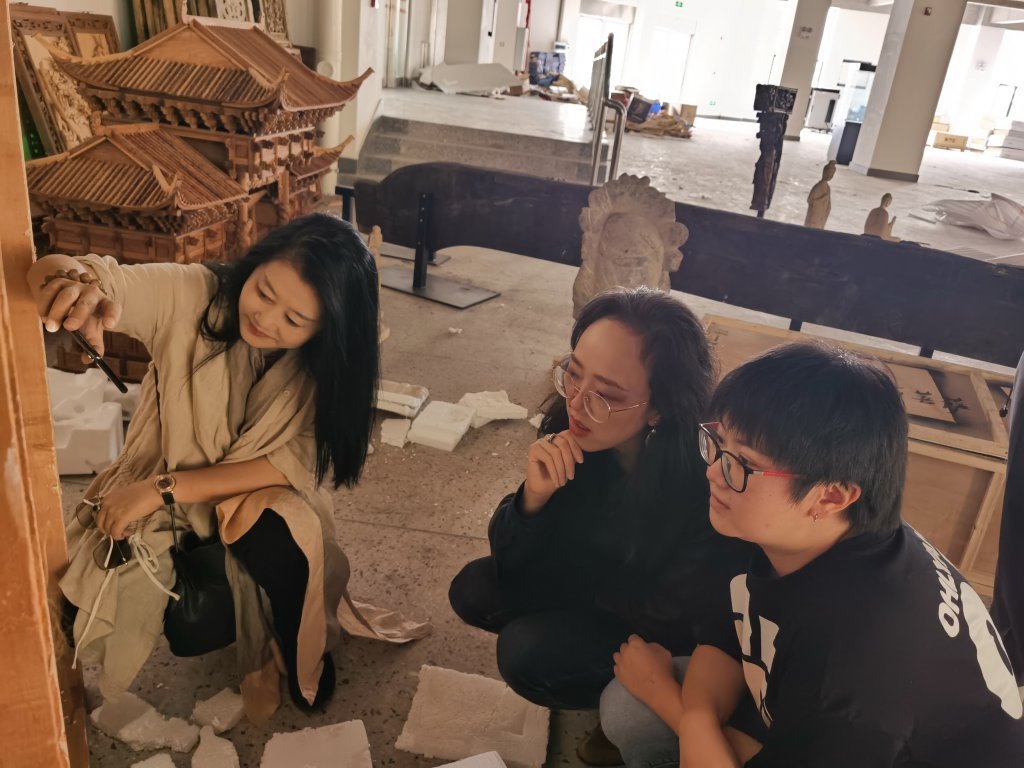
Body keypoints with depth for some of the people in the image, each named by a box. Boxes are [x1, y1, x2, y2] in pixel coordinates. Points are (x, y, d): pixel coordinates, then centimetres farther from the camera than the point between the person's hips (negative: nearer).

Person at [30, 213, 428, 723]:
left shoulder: (325, 362, -20)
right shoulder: (189, 294, -23)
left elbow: (297, 462, -25)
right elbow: (50, 273, -28)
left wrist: (165, 488, -30)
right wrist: (77, 283, -54)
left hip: (260, 495, 0)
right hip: (160, 483, 1)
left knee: (283, 550, -32)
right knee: (75, 603, -18)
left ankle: (305, 658, 0)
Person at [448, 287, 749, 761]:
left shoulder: (705, 479, -36)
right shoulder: (569, 428, -21)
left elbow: (671, 617, -23)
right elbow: (514, 564, -14)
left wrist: (561, 570, -14)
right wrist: (534, 496, -35)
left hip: (672, 635, -6)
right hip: (597, 588, 6)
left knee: (526, 654, -23)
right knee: (474, 592, -7)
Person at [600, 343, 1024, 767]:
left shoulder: (860, 647, -37)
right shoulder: (778, 530, -16)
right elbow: (722, 640, -3)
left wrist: (662, 689, -15)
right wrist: (696, 719, -21)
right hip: (806, 723, 6)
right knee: (626, 707, -1)